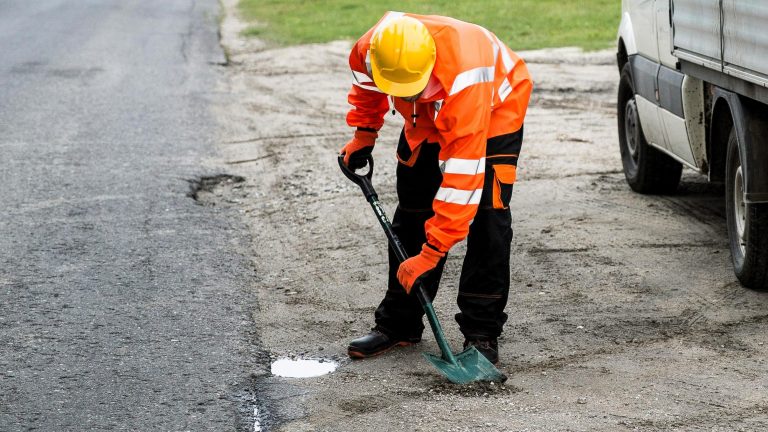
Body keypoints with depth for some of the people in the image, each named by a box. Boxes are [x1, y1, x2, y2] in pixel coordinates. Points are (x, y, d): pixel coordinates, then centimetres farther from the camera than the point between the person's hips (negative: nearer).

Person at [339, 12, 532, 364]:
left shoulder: (463, 80, -46)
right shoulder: (370, 51, -30)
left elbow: (462, 176, -43)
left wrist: (432, 252, -41)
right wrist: (363, 135, 0)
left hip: (495, 108, -5)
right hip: (427, 118, 6)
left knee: (486, 217, -17)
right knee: (411, 212, 6)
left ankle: (482, 333, -7)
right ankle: (398, 324, 17)